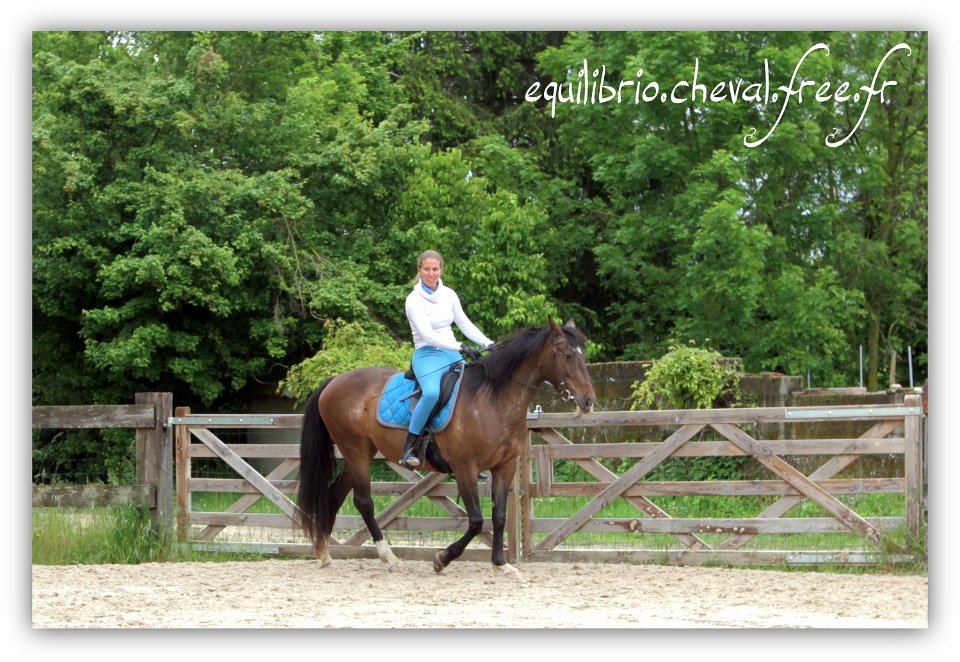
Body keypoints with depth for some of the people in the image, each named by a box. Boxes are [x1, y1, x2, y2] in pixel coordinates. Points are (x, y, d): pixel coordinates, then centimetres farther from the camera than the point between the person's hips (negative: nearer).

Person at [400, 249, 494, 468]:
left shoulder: (448, 294, 11)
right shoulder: (415, 300, -8)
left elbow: (465, 325, 14)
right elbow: (427, 334, -18)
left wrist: (488, 344, -1)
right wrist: (461, 347, -25)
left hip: (453, 355, 7)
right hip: (428, 356, -7)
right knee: (432, 393, -35)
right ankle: (409, 448, -29)